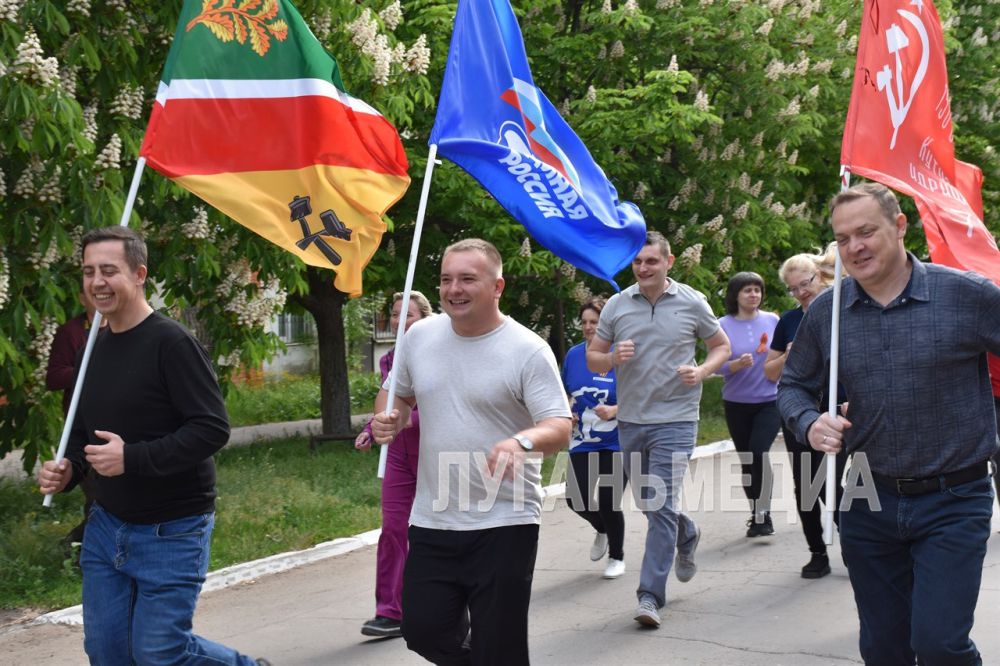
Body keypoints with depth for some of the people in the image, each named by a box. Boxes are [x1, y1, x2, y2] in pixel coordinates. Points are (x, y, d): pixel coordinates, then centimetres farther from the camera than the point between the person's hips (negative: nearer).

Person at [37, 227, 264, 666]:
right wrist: (67, 469, 1)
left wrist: (133, 458, -27)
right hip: (107, 525, 8)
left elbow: (213, 429, -22)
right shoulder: (95, 349, 8)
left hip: (171, 531, -7)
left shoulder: (170, 342, -16)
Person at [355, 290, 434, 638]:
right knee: (393, 529, -3)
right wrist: (370, 430, 3)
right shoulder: (388, 360, 9)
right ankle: (390, 613, 0)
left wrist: (411, 419, -27)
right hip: (399, 454, 5)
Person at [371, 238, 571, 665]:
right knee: (422, 631, 7)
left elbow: (559, 429, -15)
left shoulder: (528, 350, -11)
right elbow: (396, 392, 21)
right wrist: (387, 417, -3)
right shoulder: (420, 336, 5)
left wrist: (522, 441, -37)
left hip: (504, 526, -5)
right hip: (431, 521, 5)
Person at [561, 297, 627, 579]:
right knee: (576, 498, -5)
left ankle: (616, 557, 24)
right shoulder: (573, 355, 4)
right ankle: (602, 530, 30)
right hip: (582, 442, 4)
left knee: (609, 502, -2)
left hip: (616, 442, -4)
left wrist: (615, 410, -23)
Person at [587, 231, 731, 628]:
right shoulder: (617, 305, 3)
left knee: (662, 507, -10)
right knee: (647, 502, 17)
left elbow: (721, 346, 10)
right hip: (630, 420, 4)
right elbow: (592, 358, 8)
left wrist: (702, 371, -11)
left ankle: (650, 596, -6)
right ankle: (687, 536, 48)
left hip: (675, 420, -4)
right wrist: (613, 358, -14)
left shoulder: (692, 303, -2)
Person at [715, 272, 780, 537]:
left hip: (769, 401, -1)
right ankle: (757, 514, 27)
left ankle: (763, 515, -12)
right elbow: (716, 365, -8)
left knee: (759, 452, -20)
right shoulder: (723, 325, -4)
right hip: (737, 404, 1)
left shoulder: (772, 321, 1)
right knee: (746, 460, 10)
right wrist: (738, 364, -25)